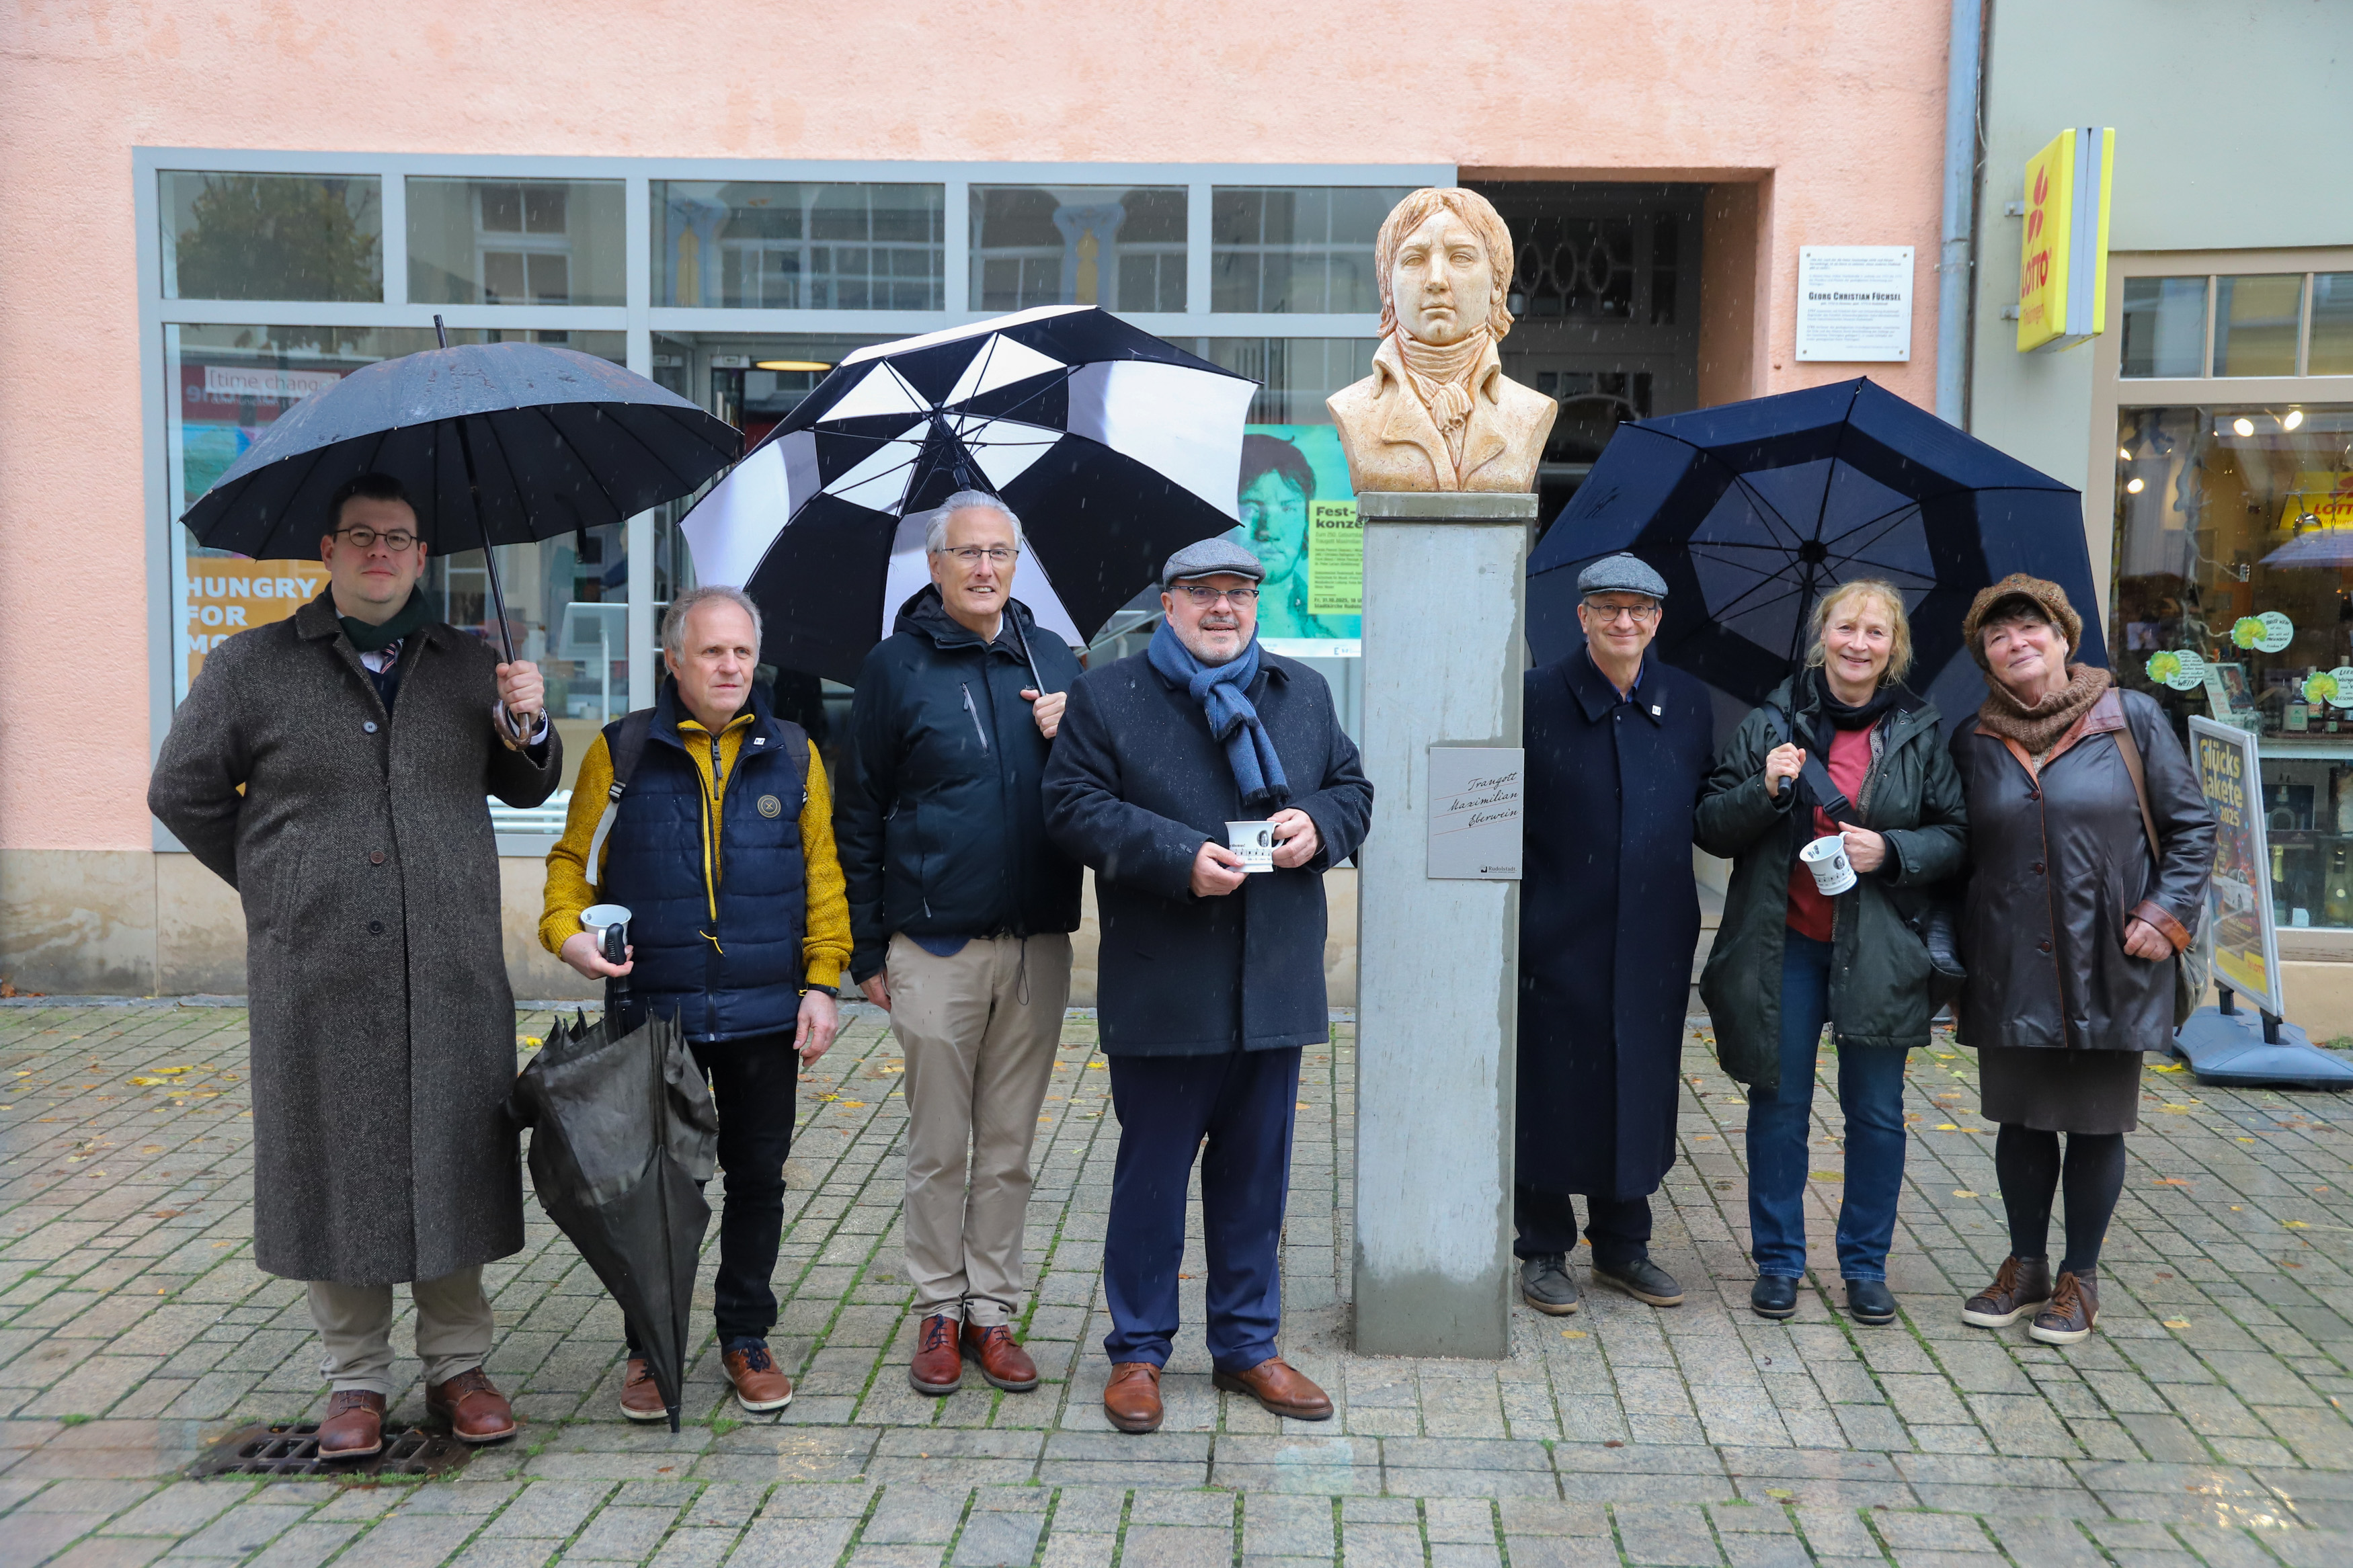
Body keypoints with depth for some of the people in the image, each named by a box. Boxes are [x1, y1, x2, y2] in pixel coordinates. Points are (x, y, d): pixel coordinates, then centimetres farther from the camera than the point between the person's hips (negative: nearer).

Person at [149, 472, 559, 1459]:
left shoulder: (467, 666, 11)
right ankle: (355, 1378, 19)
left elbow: (526, 790, 18)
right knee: (337, 1167, 5)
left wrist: (528, 728, -3)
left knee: (452, 1162, 5)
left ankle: (457, 1364, 20)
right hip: (316, 978, -1)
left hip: (453, 972, 2)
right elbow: (181, 792, 12)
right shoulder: (252, 667, 5)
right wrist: (277, 886, 8)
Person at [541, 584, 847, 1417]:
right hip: (655, 1012, -1)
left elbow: (822, 876, 6)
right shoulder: (621, 752, 2)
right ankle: (650, 1346, 23)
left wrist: (822, 982, -1)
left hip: (766, 1013, 1)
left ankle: (746, 1338, 26)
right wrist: (566, 928, -11)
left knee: (758, 1179, 10)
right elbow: (573, 857, 8)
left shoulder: (792, 754, 6)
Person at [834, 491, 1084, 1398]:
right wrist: (866, 948, -2)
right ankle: (940, 1311, 20)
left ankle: (993, 1310, 21)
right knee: (939, 1146, 6)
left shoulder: (1053, 661, 10)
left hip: (1037, 945, 3)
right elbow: (860, 816, 1)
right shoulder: (896, 667, 0)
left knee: (1009, 1145, 10)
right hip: (935, 947, -3)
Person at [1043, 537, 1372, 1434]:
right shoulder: (1106, 697, 1)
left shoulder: (1304, 694, 14)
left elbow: (1353, 790, 17)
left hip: (1276, 985, 4)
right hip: (1161, 985, -4)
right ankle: (1137, 1351, 21)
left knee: (1257, 1172, 13)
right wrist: (1177, 857, -18)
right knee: (1152, 1171, 6)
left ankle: (1247, 1344, 28)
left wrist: (1317, 824, -6)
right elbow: (1075, 808, -7)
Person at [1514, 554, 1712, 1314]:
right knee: (1551, 1089, 4)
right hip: (1558, 937, -4)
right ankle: (1544, 1249, 19)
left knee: (1641, 1088, 12)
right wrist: (1514, 902, -9)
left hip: (1653, 938, 4)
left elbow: (1704, 810, 17)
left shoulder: (1687, 701, 8)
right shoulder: (1536, 697, -5)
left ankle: (1623, 1244, 27)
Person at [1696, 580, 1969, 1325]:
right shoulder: (1770, 724, 3)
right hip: (1783, 946, 0)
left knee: (1876, 1112, 7)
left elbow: (1955, 836, 6)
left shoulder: (1921, 733, 4)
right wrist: (1764, 791, -15)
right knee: (1779, 1106, 6)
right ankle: (1777, 1262, 20)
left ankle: (1865, 1265, 23)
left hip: (1878, 950, 0)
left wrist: (1891, 852, -12)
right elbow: (1711, 827, 3)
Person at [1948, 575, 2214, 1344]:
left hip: (2108, 965, -2)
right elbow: (1958, 854, 11)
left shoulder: (2131, 718, -3)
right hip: (2010, 971, 2)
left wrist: (2166, 914, -8)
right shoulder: (1975, 741, 5)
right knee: (2020, 1119, 11)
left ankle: (2080, 1278, 23)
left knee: (2097, 1124, 7)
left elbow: (2193, 823, 2)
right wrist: (1955, 953, 4)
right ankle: (2026, 1266, 29)